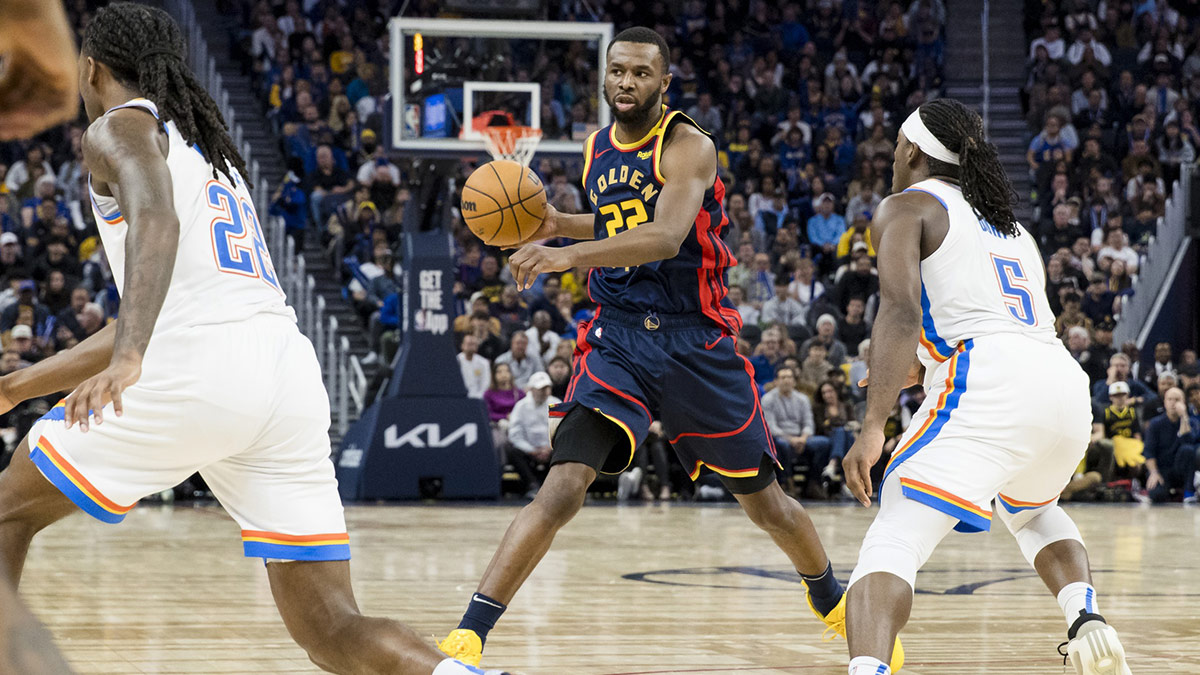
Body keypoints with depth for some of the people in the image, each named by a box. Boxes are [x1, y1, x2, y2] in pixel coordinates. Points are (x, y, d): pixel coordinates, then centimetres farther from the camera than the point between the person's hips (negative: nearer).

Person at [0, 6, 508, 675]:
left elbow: (156, 221, -16)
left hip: (197, 370, -7)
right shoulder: (213, 150, 35)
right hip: (292, 375, 7)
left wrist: (126, 358, -31)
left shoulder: (120, 128, 8)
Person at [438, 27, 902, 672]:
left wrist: (568, 255, -41)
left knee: (764, 501, 12)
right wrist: (557, 224, 6)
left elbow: (665, 237, -29)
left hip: (696, 342, -3)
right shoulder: (596, 149, 8)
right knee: (563, 485, -19)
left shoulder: (689, 147, -11)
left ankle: (833, 602, 40)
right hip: (617, 339, 3)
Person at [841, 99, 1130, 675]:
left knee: (894, 540, -10)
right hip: (1067, 385, 7)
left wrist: (873, 427, -17)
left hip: (991, 388, -7)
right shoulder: (1011, 227, 33)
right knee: (1032, 510, 37)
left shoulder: (906, 207, 10)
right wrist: (923, 370, 51)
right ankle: (1087, 621, 12)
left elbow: (901, 310, -8)